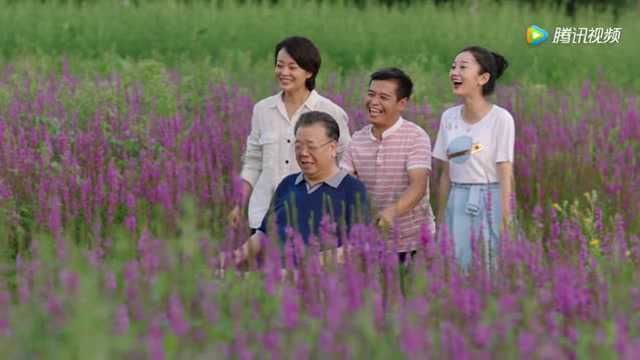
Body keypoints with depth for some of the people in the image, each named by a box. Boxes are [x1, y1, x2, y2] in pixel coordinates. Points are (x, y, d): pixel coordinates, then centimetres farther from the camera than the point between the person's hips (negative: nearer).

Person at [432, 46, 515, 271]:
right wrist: (440, 219, 11)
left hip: (489, 201, -5)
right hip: (457, 203, 5)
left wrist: (505, 225, -15)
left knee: (490, 268, -3)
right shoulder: (448, 117, 6)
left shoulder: (500, 118, -9)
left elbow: (505, 176, -11)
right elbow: (446, 174, 12)